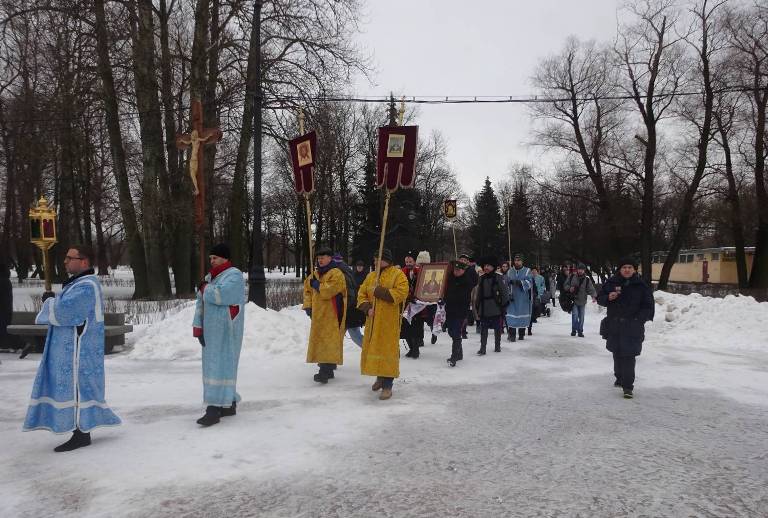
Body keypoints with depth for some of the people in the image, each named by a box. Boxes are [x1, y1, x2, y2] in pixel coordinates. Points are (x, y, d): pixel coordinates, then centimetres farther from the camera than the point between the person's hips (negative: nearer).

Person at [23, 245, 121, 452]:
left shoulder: (87, 286, -18)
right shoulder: (79, 283, 17)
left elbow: (62, 311, -23)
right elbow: (65, 308, 19)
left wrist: (49, 305, -4)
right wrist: (53, 305, -1)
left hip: (78, 350, -10)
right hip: (69, 348, 10)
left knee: (76, 386, -4)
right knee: (76, 388, 13)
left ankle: (81, 434, 4)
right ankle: (81, 432, 21)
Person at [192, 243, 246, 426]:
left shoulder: (234, 275, -8)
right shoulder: (210, 276, 15)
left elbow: (219, 295, -25)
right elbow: (201, 303, 12)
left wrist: (204, 288, -6)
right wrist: (198, 327, 4)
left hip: (225, 331, -8)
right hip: (211, 329, 8)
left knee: (220, 365, -9)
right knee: (219, 364, 11)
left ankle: (215, 409, -9)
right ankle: (229, 404, 22)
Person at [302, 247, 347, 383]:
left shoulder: (336, 274, -11)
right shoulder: (316, 274, 16)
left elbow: (328, 291, -23)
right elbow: (308, 290, 19)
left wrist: (317, 285, -8)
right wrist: (308, 305, 7)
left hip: (332, 315, -9)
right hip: (318, 314, 9)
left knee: (329, 341, -14)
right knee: (320, 340, 12)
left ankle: (326, 371, -17)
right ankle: (327, 370, 22)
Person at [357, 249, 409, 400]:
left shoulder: (398, 274, -3)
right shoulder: (371, 276, 15)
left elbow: (401, 293, -17)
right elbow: (362, 294, 12)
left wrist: (379, 291, -17)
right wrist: (367, 308, -8)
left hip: (390, 321, -6)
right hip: (372, 320, 6)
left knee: (388, 351, -8)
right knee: (373, 349, 10)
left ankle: (387, 386, -1)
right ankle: (380, 377, 31)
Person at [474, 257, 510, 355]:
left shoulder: (499, 278, -5)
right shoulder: (481, 279, 8)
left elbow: (504, 292, -5)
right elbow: (477, 294, 12)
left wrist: (504, 305, -7)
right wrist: (477, 308, 11)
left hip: (496, 308, -3)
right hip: (484, 309, 3)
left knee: (497, 328, 10)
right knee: (483, 329, 4)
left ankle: (497, 346, 24)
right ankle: (482, 348, 8)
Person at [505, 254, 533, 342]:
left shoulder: (527, 271, 3)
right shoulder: (510, 272, 8)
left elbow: (530, 282, -10)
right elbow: (506, 284, 8)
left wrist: (521, 282, -25)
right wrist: (508, 294, -3)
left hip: (523, 298, 0)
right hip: (512, 298, 1)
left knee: (523, 315, 6)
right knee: (511, 316, -8)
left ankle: (521, 334, 19)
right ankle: (512, 335, -6)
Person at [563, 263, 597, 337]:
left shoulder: (587, 279, -2)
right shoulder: (572, 277, -1)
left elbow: (591, 289, -10)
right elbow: (565, 285, 9)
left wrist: (594, 296, -27)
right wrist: (569, 288, -12)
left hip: (582, 301, 1)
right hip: (573, 300, -1)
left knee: (581, 317, 9)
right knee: (575, 315, -10)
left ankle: (580, 331, 22)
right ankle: (574, 330, 5)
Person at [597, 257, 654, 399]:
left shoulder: (641, 286, 0)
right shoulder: (611, 283, 5)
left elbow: (648, 306, 2)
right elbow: (600, 298, 11)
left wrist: (638, 319, -10)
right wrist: (608, 298, -12)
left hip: (632, 328, -3)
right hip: (614, 326, 3)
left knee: (629, 356, -11)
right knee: (617, 354, 16)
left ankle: (627, 386, -9)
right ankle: (620, 377, 35)